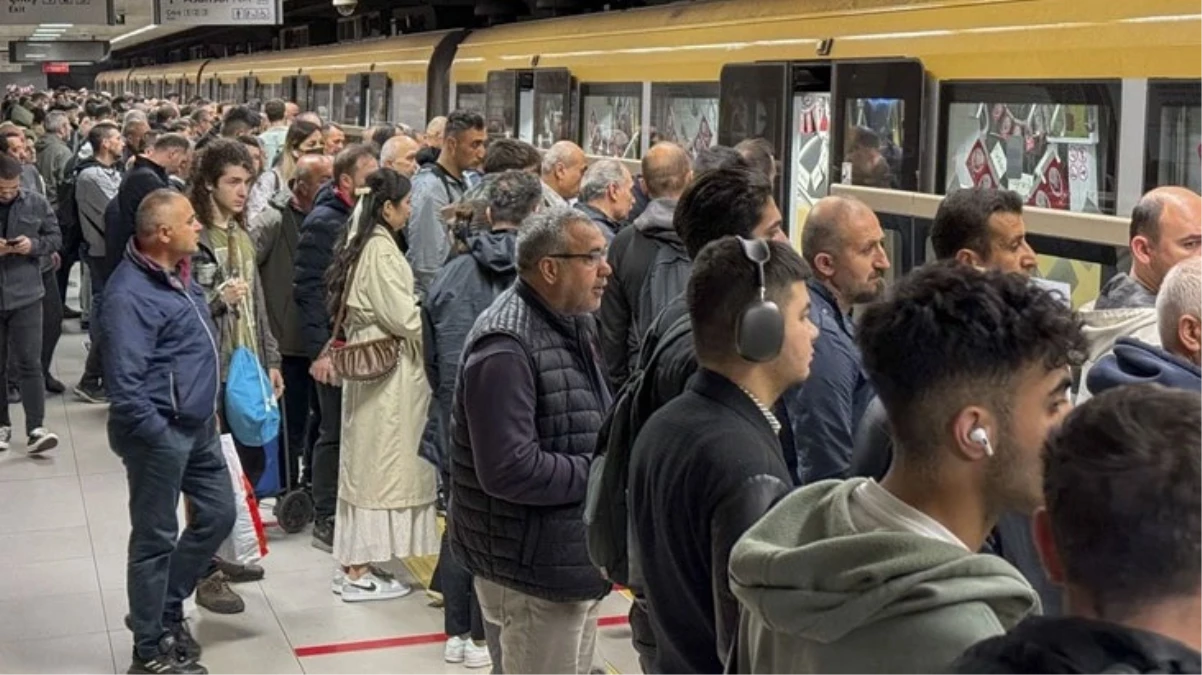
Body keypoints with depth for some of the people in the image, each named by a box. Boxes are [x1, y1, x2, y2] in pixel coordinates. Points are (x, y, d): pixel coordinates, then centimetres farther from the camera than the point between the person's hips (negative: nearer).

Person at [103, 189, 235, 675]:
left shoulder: (178, 274, 8)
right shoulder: (130, 294, -22)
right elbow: (124, 382, -26)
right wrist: (159, 434, -20)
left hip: (198, 425, 9)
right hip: (159, 433, -9)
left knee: (217, 514, 17)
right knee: (156, 539, 3)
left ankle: (165, 609, 34)